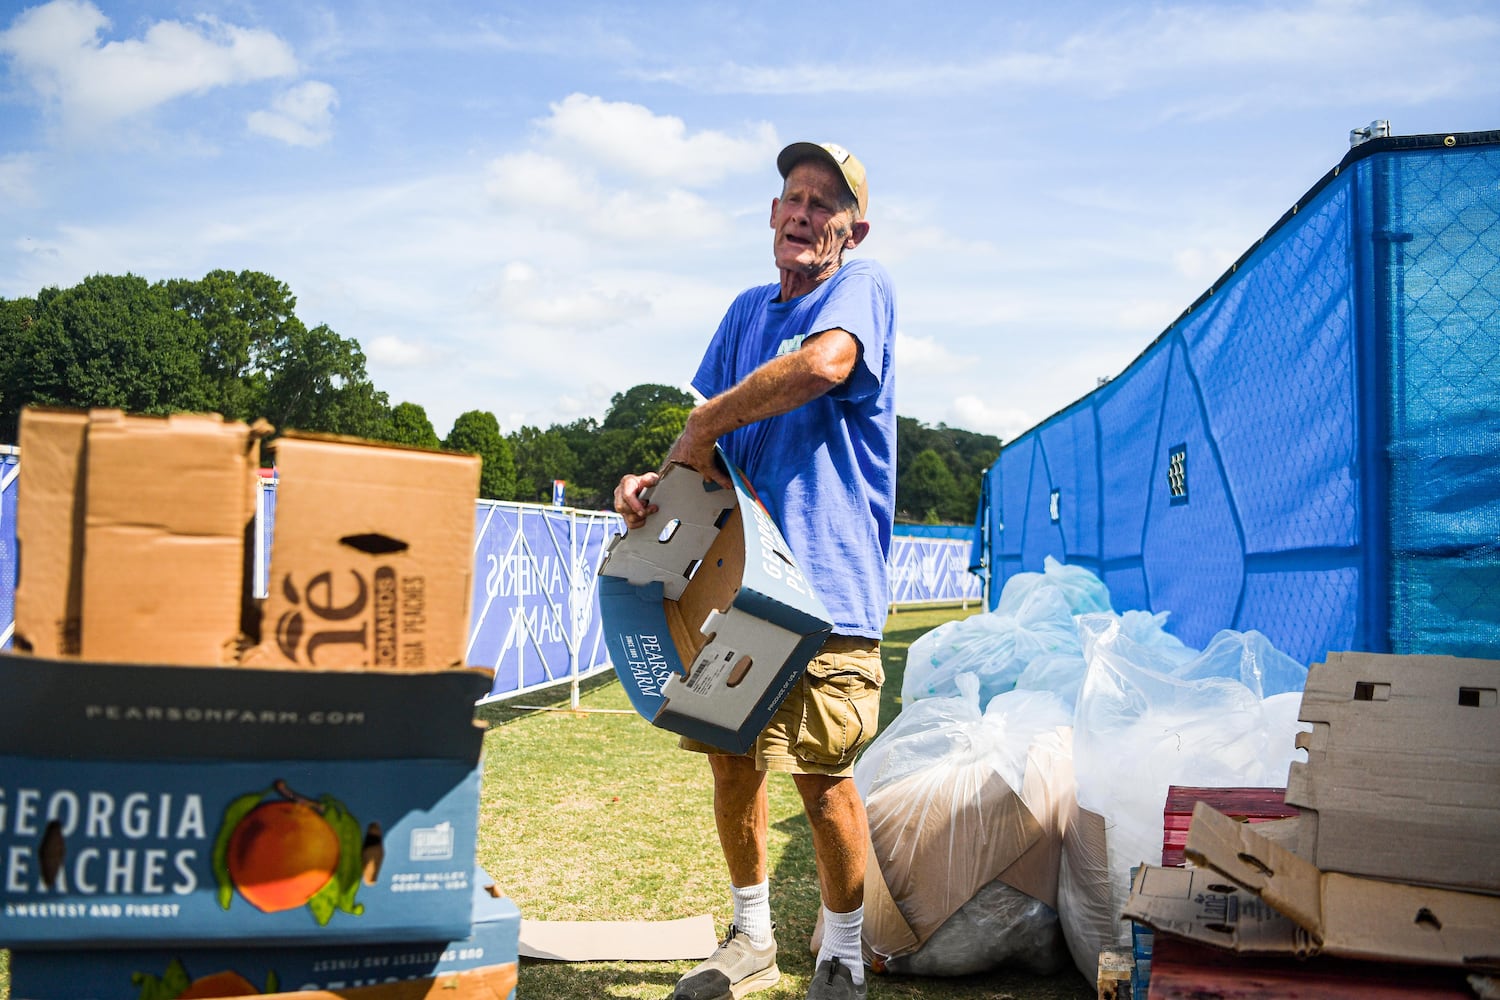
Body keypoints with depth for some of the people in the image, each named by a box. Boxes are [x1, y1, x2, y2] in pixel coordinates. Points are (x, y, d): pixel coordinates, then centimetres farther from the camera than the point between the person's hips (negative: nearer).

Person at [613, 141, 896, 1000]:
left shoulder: (864, 287, -4)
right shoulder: (749, 310, 17)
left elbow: (827, 361, -27)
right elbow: (722, 446, 17)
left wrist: (704, 423, -18)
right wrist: (662, 480, -4)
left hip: (828, 577, -6)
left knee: (824, 776, -2)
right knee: (732, 759, 11)